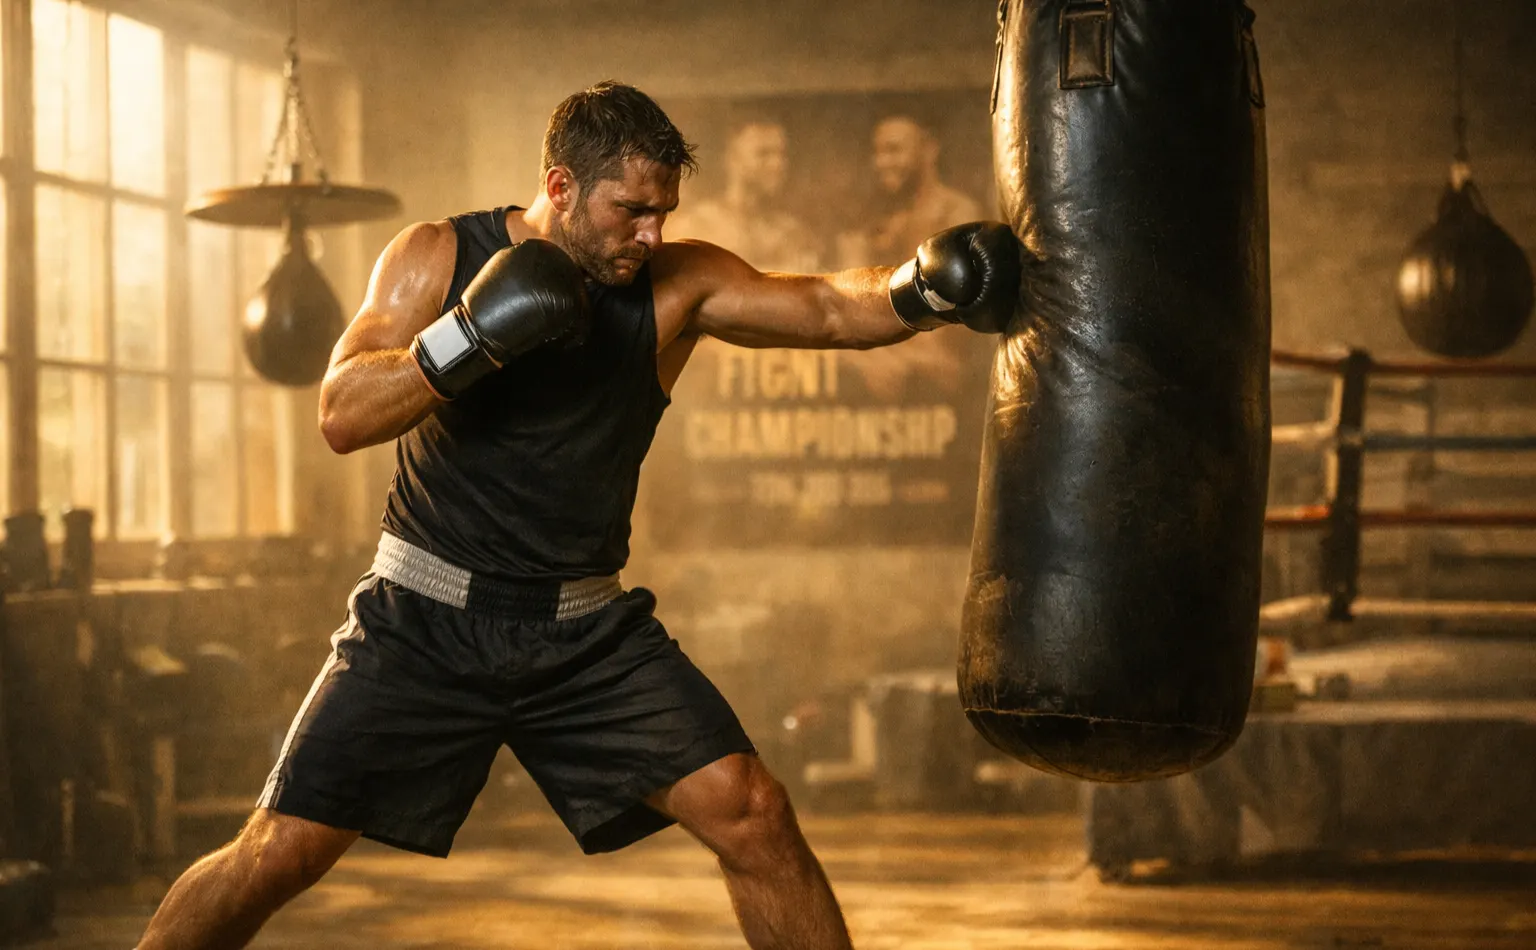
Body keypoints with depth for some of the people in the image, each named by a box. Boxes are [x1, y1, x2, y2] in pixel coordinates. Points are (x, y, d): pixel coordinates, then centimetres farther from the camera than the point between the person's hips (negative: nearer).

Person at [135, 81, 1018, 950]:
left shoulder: (677, 285, -4)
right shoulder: (439, 257, -7)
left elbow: (830, 306, -14)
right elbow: (342, 415, -16)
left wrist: (925, 286, -34)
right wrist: (472, 334, -30)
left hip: (589, 632, 2)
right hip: (428, 620, -1)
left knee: (754, 815, -11)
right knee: (278, 855, -6)